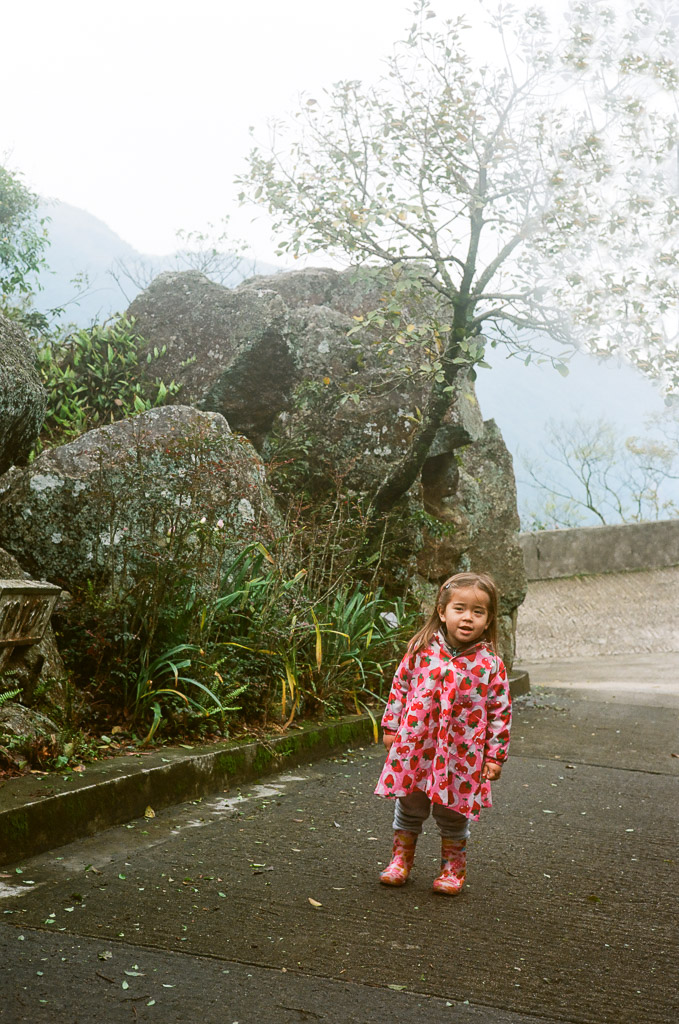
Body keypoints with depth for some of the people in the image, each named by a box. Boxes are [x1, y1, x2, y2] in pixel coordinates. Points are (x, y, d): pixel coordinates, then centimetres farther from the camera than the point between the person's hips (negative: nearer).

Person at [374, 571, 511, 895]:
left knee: (453, 814, 12)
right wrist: (390, 727, 7)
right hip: (414, 747, 1)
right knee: (409, 807, 15)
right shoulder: (421, 650, -5)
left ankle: (453, 867, 32)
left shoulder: (489, 664, -8)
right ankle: (401, 859, 34)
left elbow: (500, 711, -3)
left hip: (461, 757, -1)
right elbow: (400, 687, 6)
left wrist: (495, 756, -3)